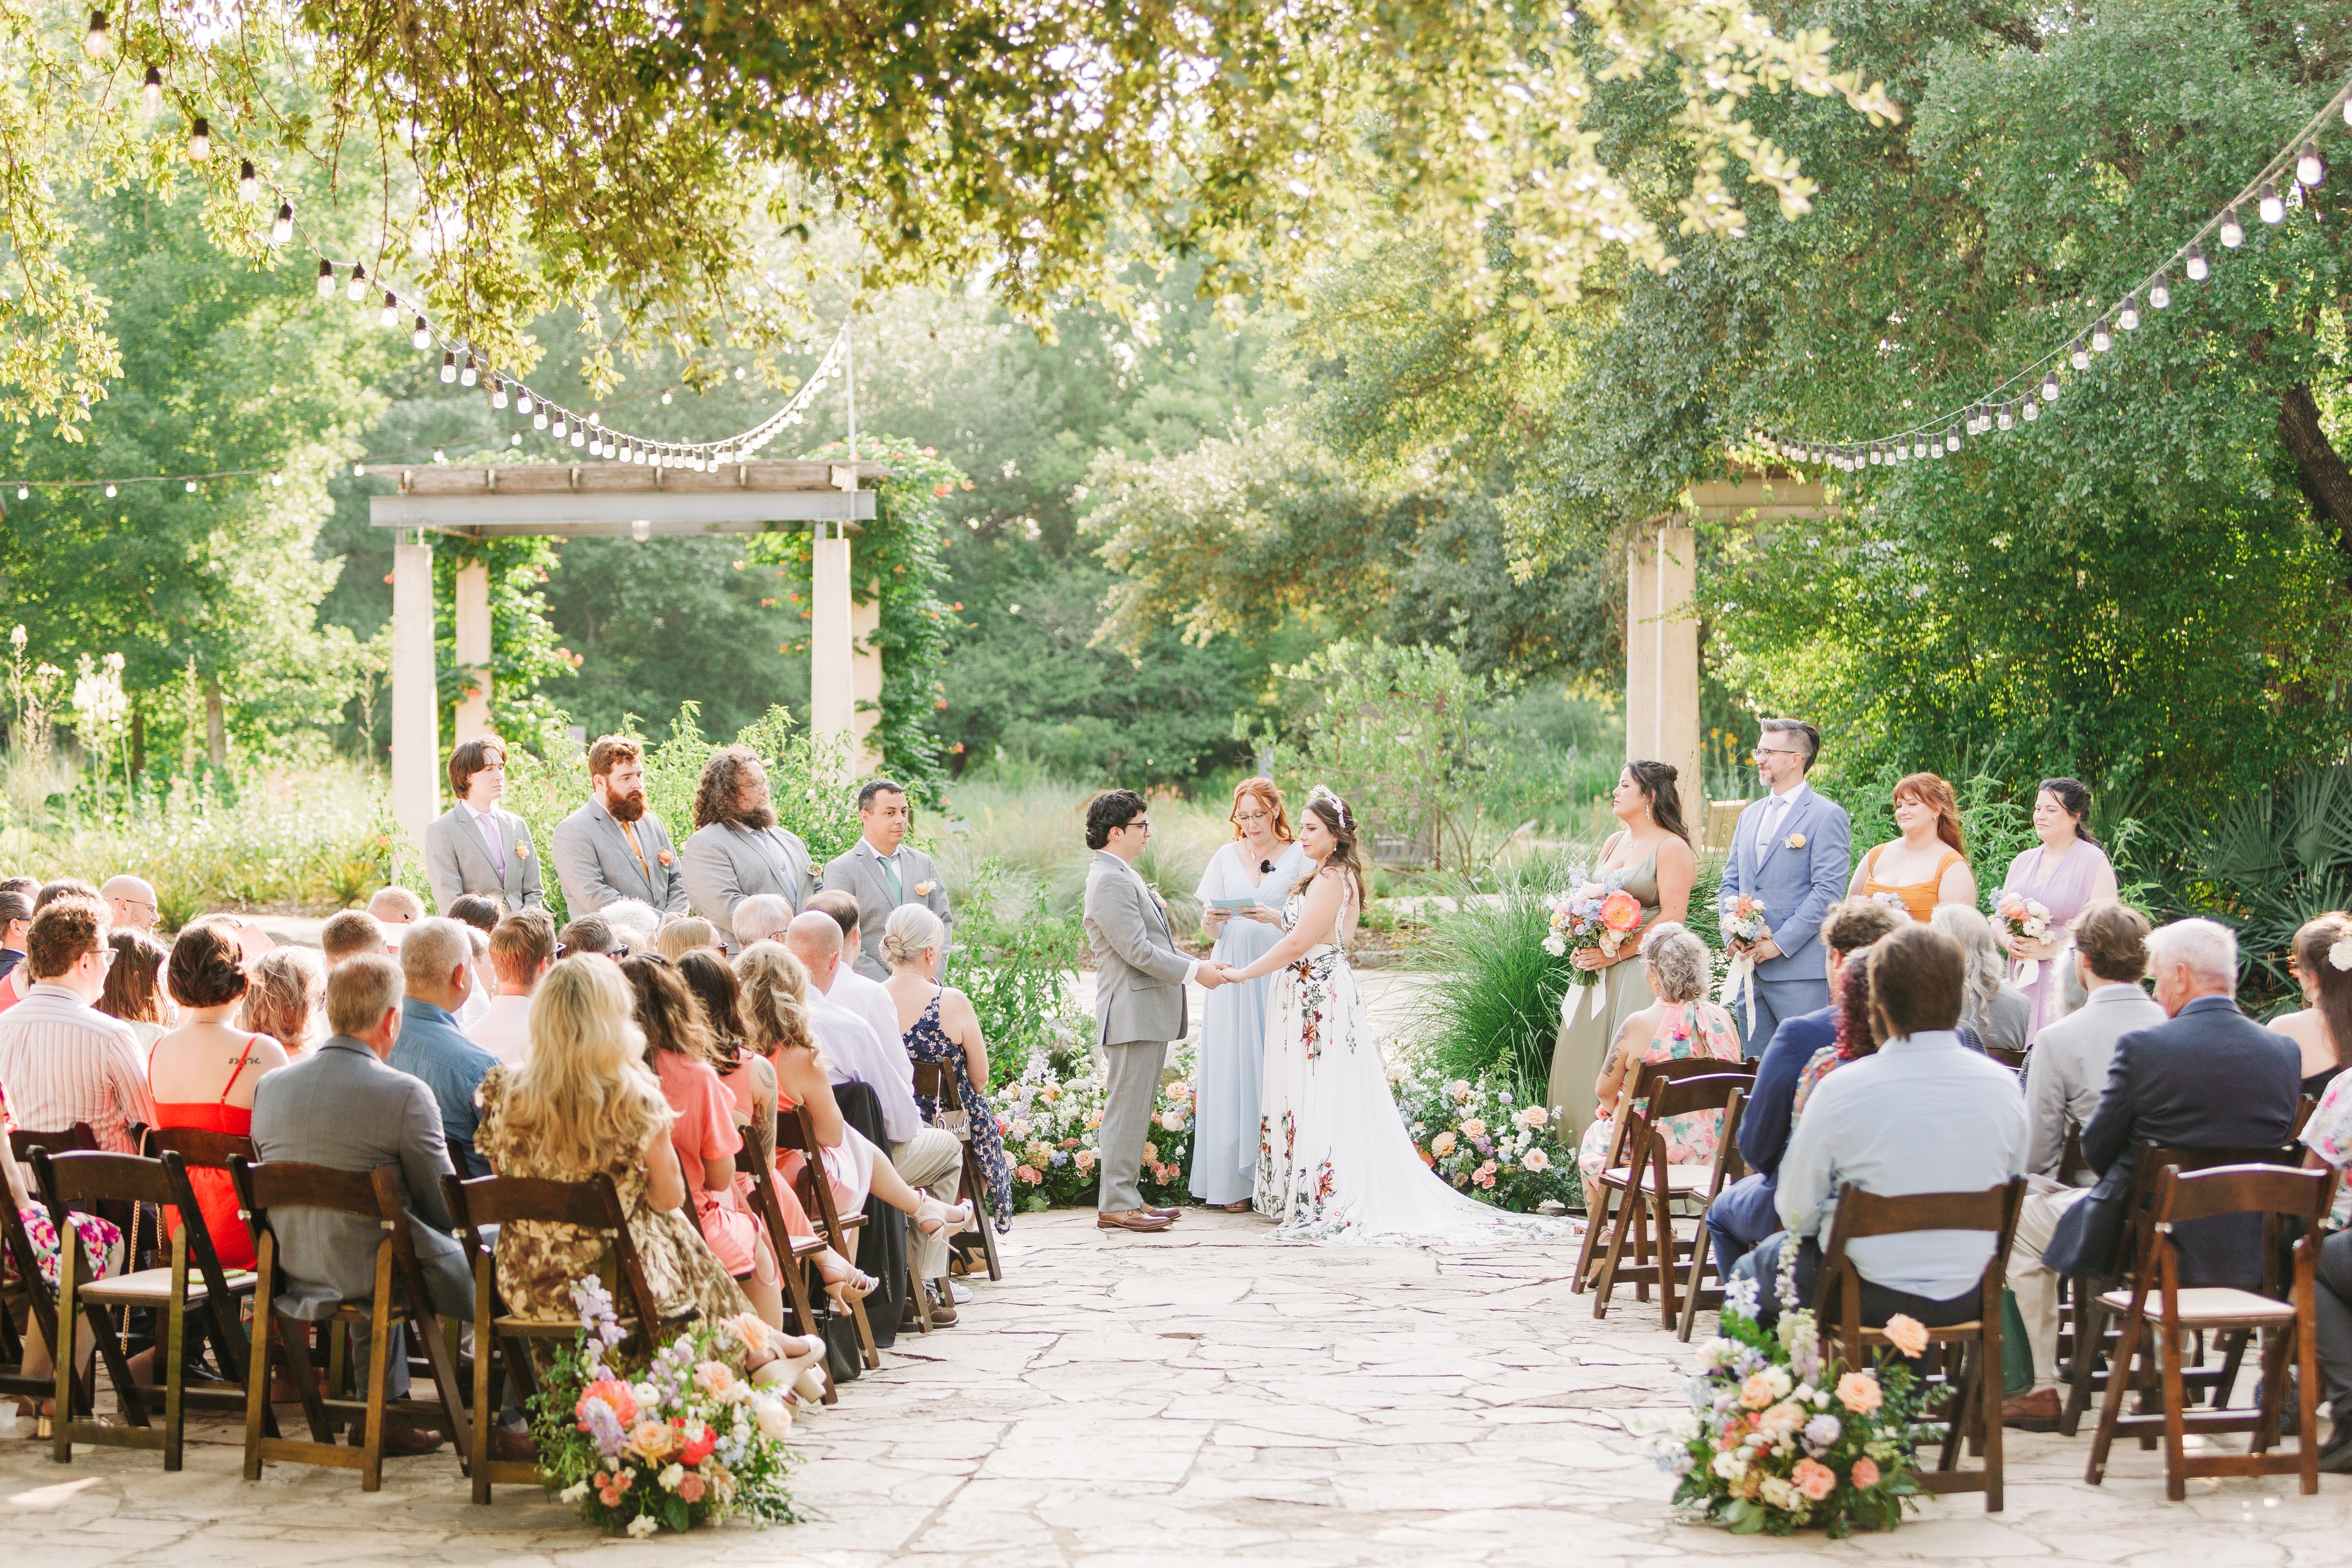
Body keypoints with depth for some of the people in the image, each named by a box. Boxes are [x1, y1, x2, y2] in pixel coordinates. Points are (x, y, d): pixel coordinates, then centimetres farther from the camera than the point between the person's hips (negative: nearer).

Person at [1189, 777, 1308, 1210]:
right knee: (1231, 1072, -3)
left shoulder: (1298, 857, 3)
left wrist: (1275, 918, -19)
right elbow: (1209, 930, 12)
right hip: (1233, 976, 3)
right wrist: (1212, 921, -11)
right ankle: (1235, 1179, -1)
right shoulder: (1227, 857, 12)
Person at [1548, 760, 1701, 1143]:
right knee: (1582, 1063, 6)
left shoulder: (1672, 849, -8)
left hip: (1641, 974, -8)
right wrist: (1582, 947, 2)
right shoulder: (1614, 843, 16)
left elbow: (1672, 918, -16)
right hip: (1598, 974, 8)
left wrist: (1616, 954, -18)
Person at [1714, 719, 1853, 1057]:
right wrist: (1732, 935, 1)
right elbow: (1730, 883, 19)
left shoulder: (1827, 815, -5)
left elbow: (1827, 892, -12)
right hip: (1749, 966, 7)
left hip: (1800, 968, -7)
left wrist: (1779, 944, -16)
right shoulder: (1751, 815, 19)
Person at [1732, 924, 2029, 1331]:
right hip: (1967, 1298, 5)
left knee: (1751, 1271, 24)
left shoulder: (1842, 1089, -18)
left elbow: (1798, 1216, -11)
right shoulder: (2002, 1084, -7)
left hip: (1874, 1299, -5)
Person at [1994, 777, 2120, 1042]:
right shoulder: (2022, 862, 18)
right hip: (2023, 983, 5)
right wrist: (2008, 942, -2)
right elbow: (1998, 919, 21)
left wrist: (2049, 950, -14)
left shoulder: (2094, 862, -1)